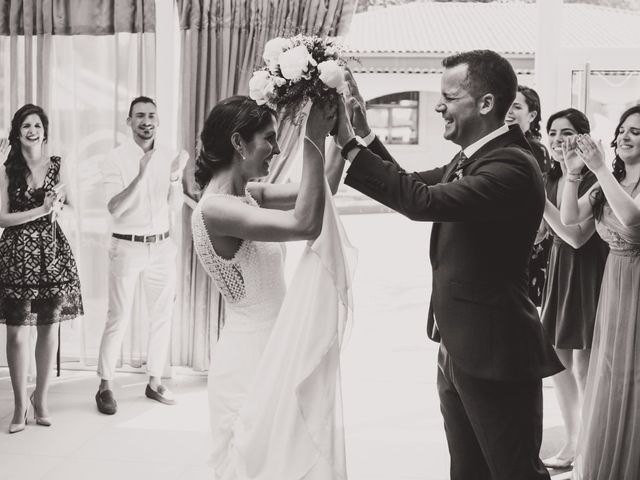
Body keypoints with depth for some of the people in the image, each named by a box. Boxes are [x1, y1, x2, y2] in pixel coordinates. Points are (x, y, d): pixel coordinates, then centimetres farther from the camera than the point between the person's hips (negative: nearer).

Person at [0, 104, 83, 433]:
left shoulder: (57, 166, 6)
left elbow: (73, 208, 12)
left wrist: (58, 205, -9)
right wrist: (41, 210, -13)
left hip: (52, 252, 2)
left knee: (49, 327, 7)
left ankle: (41, 397, 22)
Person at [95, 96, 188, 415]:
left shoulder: (168, 158, 5)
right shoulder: (116, 159, -6)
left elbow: (174, 207, 2)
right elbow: (115, 208, -16)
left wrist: (176, 177, -16)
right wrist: (141, 175, -26)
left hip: (161, 247, 4)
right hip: (127, 247, -4)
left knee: (162, 316, 8)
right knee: (118, 319, -3)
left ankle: (155, 382, 21)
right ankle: (105, 386, 8)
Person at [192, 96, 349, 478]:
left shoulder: (248, 194, 5)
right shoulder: (215, 209, -22)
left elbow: (319, 191, 9)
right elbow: (305, 224, -32)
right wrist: (313, 142, -28)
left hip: (272, 352, 9)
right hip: (250, 360, -9)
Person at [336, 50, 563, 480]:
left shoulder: (512, 166, -23)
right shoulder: (470, 158, 8)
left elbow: (424, 201, -34)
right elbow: (415, 185, 18)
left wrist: (350, 146, -29)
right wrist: (365, 135, 4)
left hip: (494, 352, -10)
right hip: (459, 347, 10)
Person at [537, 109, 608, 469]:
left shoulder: (595, 181, -15)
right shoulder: (549, 179, 8)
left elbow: (577, 236, -22)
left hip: (587, 275, -7)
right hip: (558, 271, 7)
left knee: (584, 366, -2)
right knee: (558, 361, 11)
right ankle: (572, 443, 25)